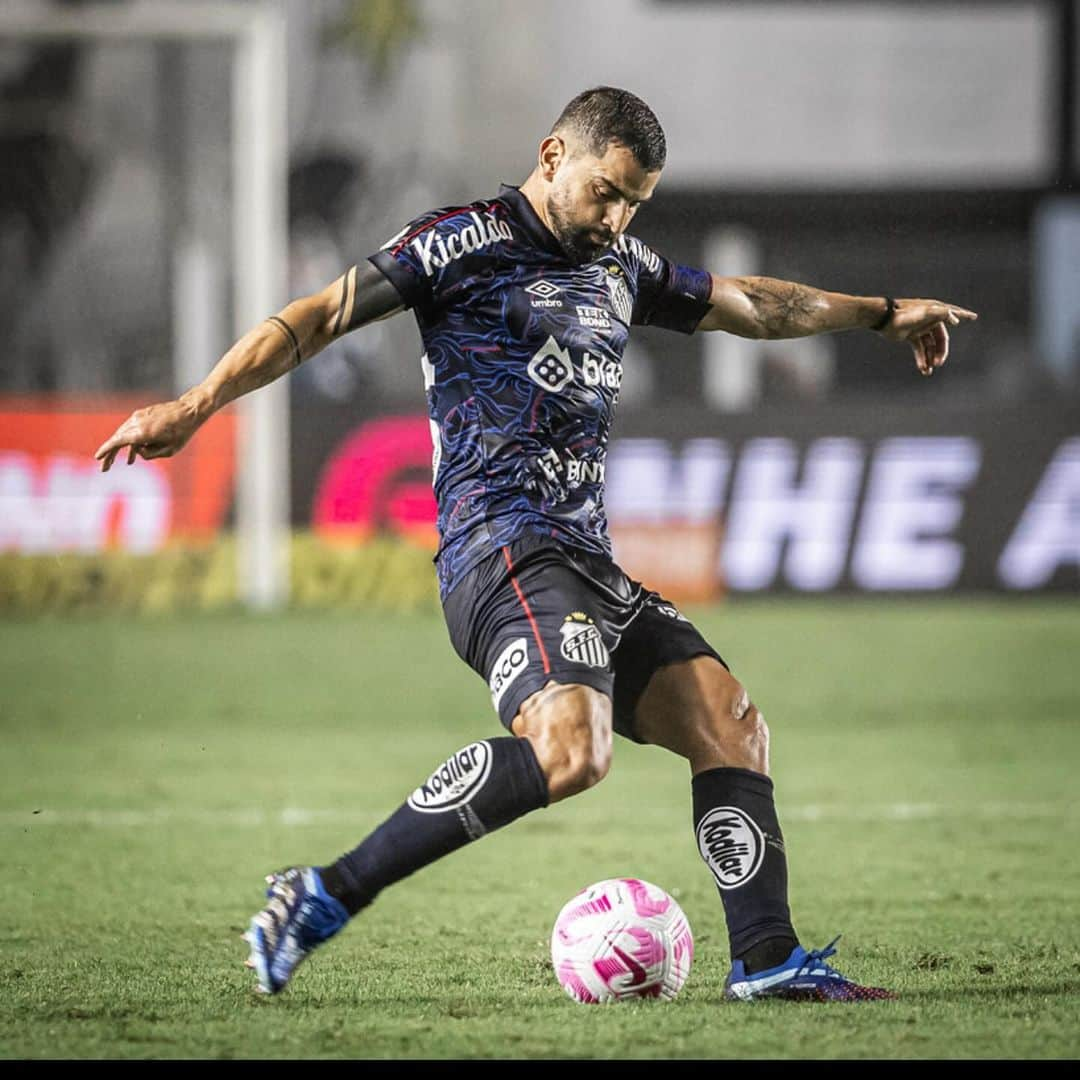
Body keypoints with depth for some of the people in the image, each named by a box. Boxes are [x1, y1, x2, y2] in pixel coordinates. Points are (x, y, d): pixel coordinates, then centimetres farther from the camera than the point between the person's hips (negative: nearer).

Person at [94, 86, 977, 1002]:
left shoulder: (621, 268, 23)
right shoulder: (466, 242, 0)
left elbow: (749, 305, 39)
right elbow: (319, 317, -4)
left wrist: (883, 313, 47)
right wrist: (196, 407, -14)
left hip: (588, 564, 9)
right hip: (503, 545, -9)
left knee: (729, 720, -2)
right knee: (570, 746, -29)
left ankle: (766, 959, 0)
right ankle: (324, 899, -27)